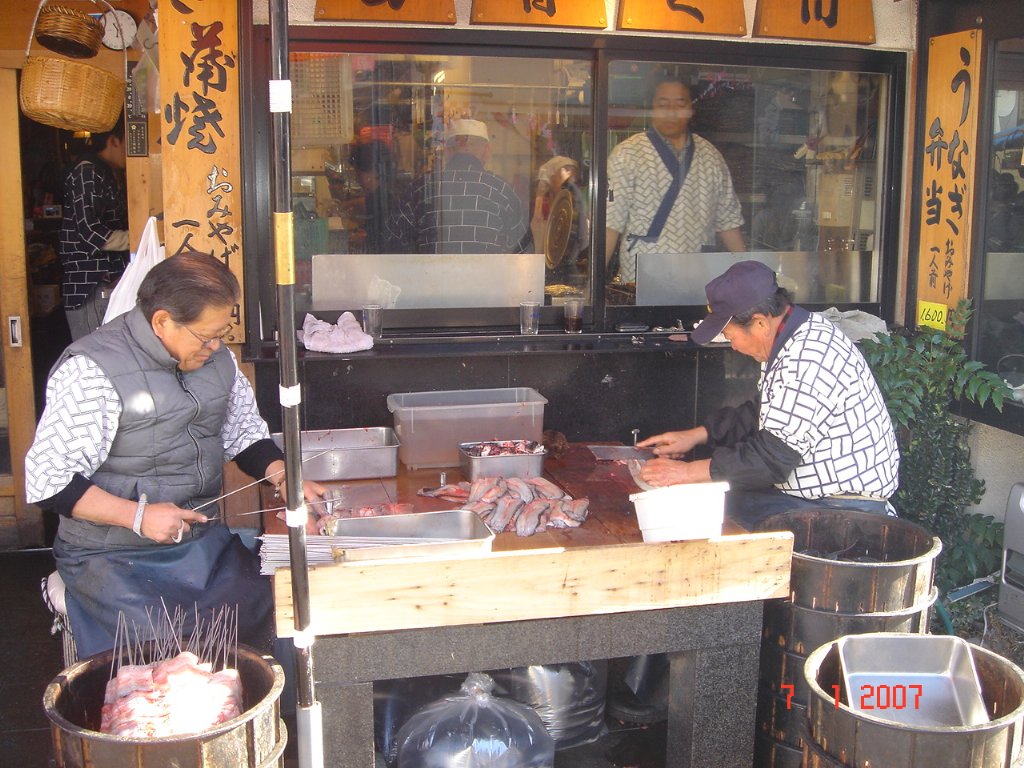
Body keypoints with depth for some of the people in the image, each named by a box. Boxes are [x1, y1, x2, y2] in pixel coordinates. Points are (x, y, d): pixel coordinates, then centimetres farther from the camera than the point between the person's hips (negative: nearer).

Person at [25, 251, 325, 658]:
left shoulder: (216, 357, 6)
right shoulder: (92, 372, -16)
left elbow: (244, 433, 18)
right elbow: (47, 481, -15)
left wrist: (282, 476, -1)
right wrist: (137, 516, -23)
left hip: (204, 540, 6)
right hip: (115, 559, -6)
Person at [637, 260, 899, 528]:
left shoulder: (807, 362, -26)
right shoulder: (797, 336, 8)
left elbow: (772, 457, -25)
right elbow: (761, 411, 20)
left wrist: (688, 472, -18)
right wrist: (697, 435, 12)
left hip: (846, 507, -10)